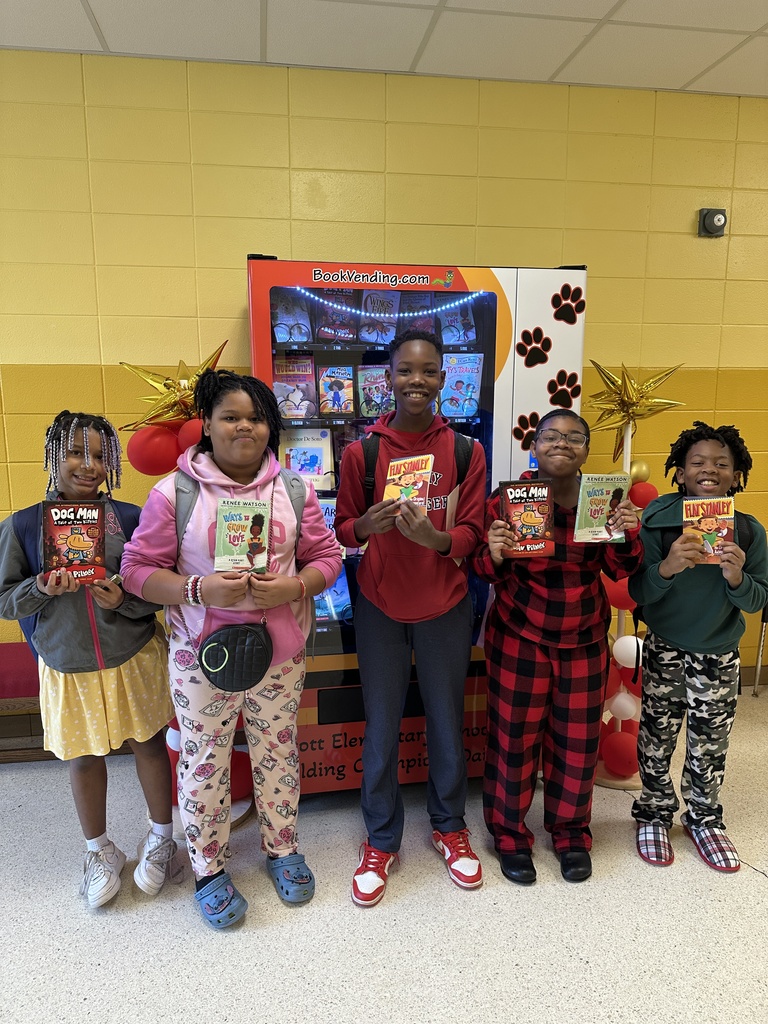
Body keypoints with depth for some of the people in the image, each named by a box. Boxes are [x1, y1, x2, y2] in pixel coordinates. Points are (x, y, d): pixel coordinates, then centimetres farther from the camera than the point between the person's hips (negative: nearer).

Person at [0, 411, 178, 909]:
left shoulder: (129, 517, -9)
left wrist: (126, 599, -25)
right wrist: (42, 588, -22)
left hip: (135, 657, -1)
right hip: (68, 666, 1)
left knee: (150, 744, 12)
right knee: (85, 757, 16)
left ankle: (162, 839, 37)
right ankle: (101, 851, 40)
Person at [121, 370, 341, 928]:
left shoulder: (295, 492, 0)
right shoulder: (173, 493, -8)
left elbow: (327, 556, 3)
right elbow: (140, 568, -7)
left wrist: (295, 586, -16)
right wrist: (199, 589, -23)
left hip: (280, 652, 2)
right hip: (203, 656, -2)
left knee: (278, 752, 18)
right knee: (205, 762, 11)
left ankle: (283, 847, 41)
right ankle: (208, 867, 35)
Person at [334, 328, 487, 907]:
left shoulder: (466, 451, -4)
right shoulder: (361, 451, -5)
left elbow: (472, 534, -5)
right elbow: (342, 529, 1)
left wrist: (433, 537, -26)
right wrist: (366, 525, -22)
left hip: (445, 605, 1)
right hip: (380, 605, 0)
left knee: (447, 721, 15)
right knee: (381, 728, 10)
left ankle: (450, 826, 39)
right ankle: (382, 841, 32)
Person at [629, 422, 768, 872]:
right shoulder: (658, 521, -14)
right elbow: (637, 592, -14)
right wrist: (667, 568, -34)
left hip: (720, 658, 2)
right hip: (664, 652, -1)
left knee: (710, 748, 14)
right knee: (657, 742, 11)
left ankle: (705, 819, 38)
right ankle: (655, 815, 34)